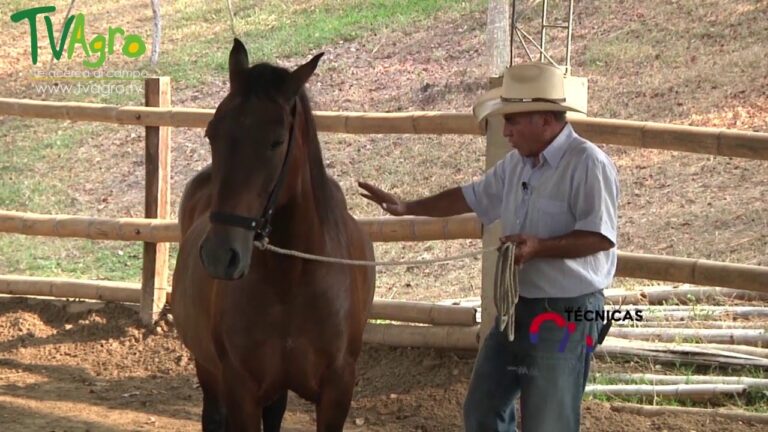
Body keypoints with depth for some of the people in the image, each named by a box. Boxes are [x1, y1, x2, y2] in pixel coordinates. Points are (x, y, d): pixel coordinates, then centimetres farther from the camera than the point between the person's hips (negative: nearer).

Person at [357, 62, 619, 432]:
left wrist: (540, 247, -30)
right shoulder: (517, 163, 8)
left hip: (565, 315, -9)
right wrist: (406, 207, 19)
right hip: (515, 307, 9)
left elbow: (601, 237, -23)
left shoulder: (588, 164, -19)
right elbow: (471, 197, 21)